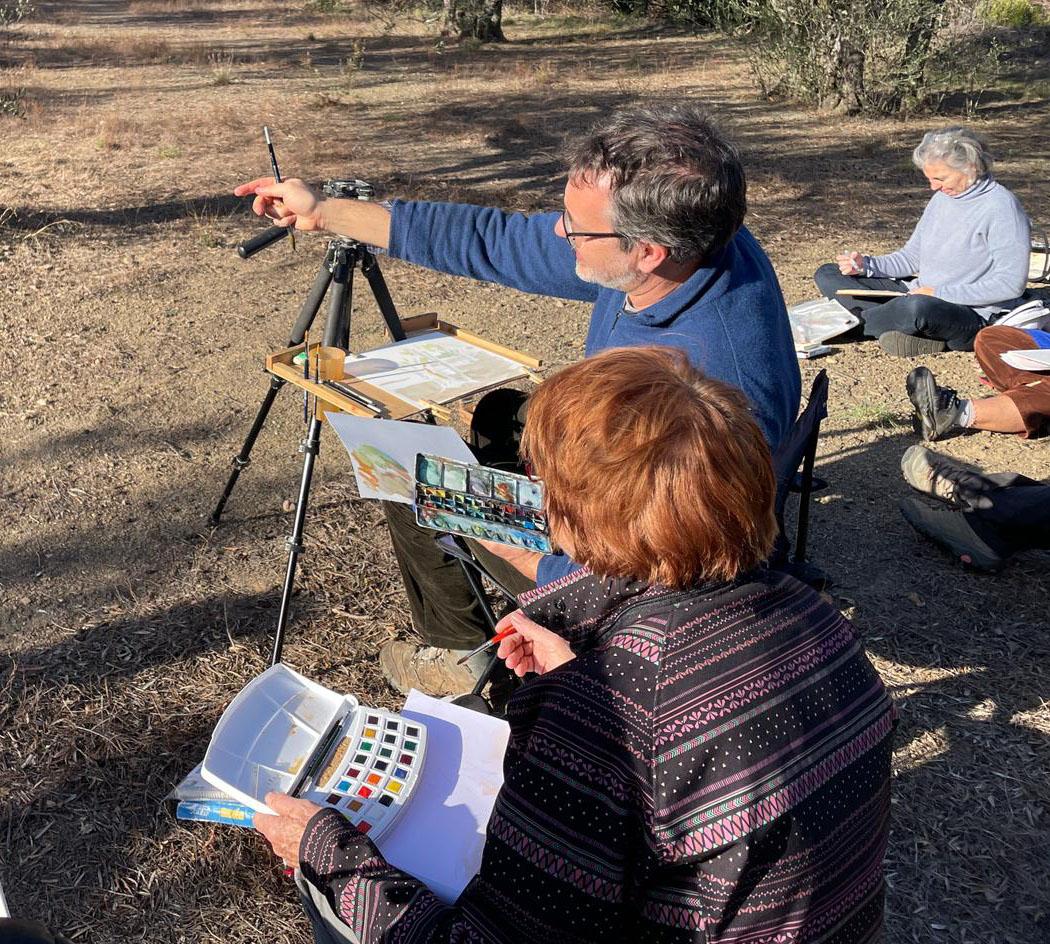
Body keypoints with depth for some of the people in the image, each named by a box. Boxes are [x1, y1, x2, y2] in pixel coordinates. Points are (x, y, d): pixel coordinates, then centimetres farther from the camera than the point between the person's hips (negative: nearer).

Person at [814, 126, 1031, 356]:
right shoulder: (941, 198, 12)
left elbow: (1012, 284, -19)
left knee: (919, 307, -45)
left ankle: (860, 320, -13)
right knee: (827, 275, -1)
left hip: (973, 314, -9)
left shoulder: (1002, 207, -13)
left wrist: (940, 293, -20)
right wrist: (866, 265, -1)